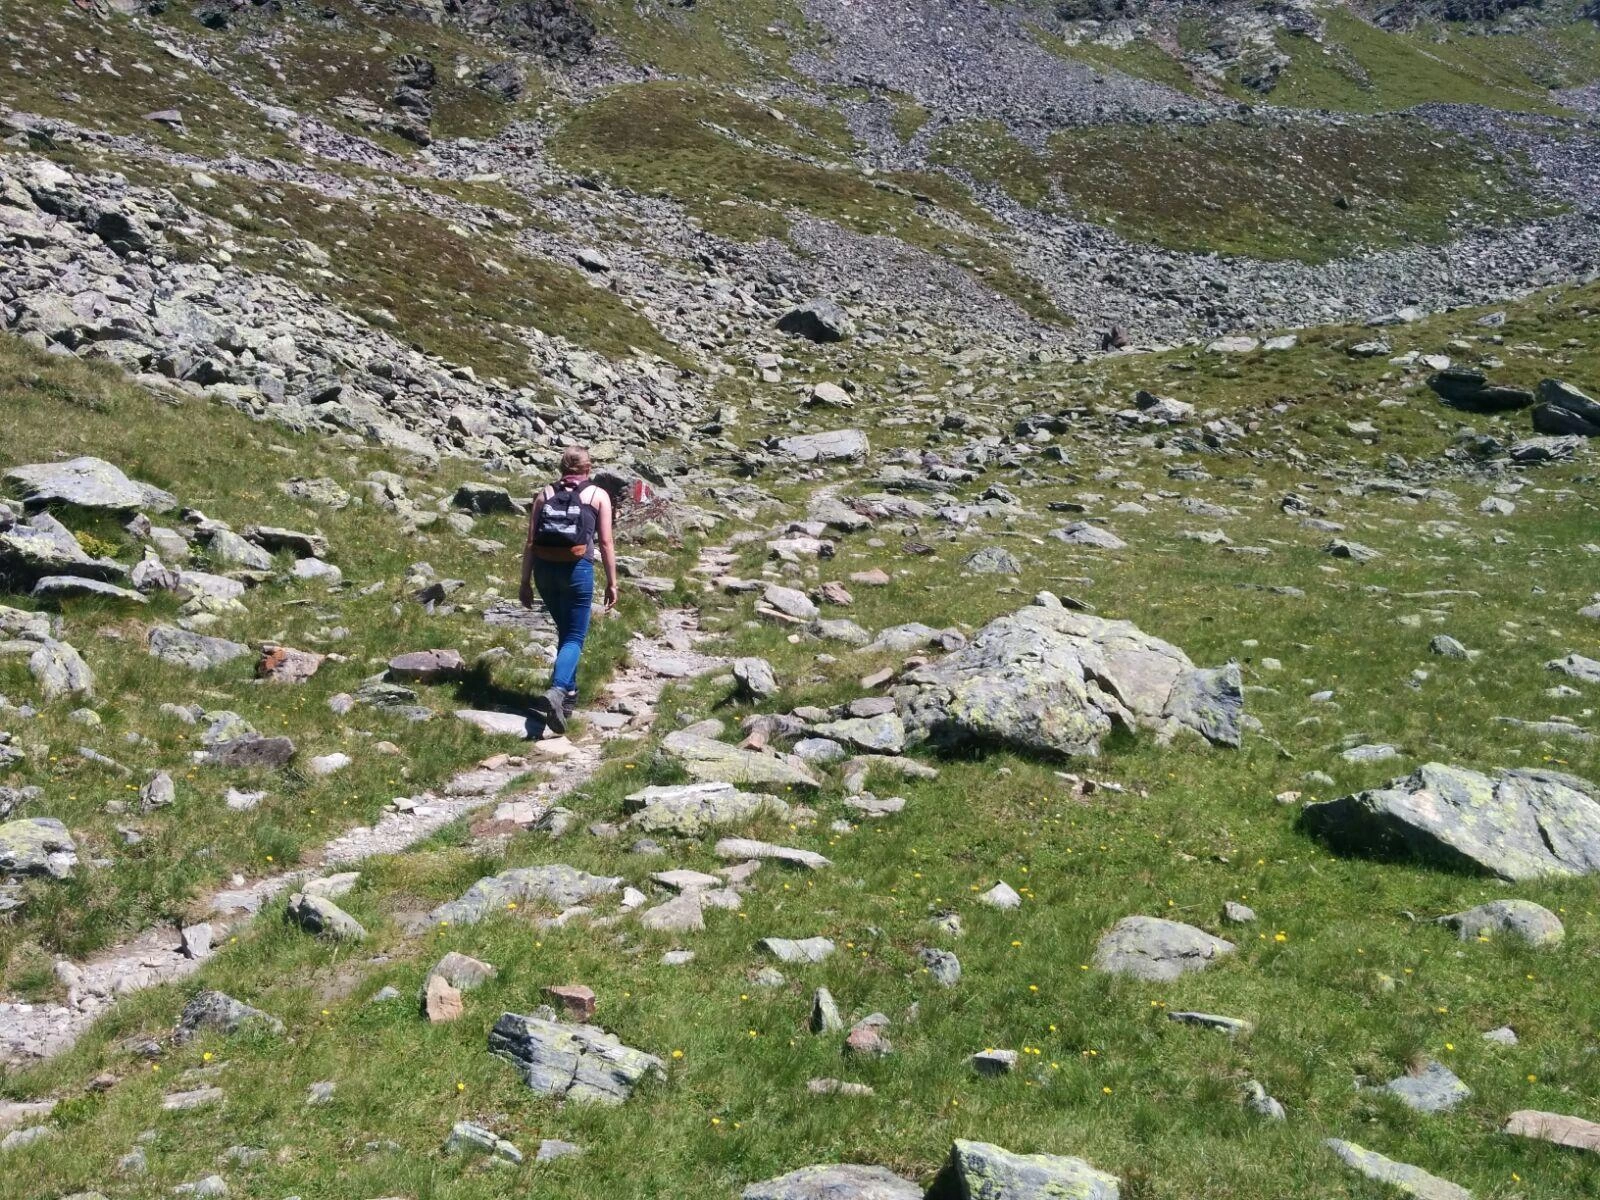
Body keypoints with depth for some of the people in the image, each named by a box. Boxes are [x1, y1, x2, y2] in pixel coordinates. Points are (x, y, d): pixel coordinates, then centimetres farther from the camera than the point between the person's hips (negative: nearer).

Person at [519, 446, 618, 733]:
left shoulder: (545, 494, 14)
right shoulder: (598, 495, 7)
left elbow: (530, 543, 9)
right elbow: (606, 543, 1)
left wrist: (526, 582, 13)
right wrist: (612, 583, 6)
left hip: (544, 569, 4)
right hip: (577, 569, -4)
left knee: (564, 631, 23)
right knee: (574, 638, 0)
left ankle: (569, 692, 30)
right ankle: (557, 692, -24)